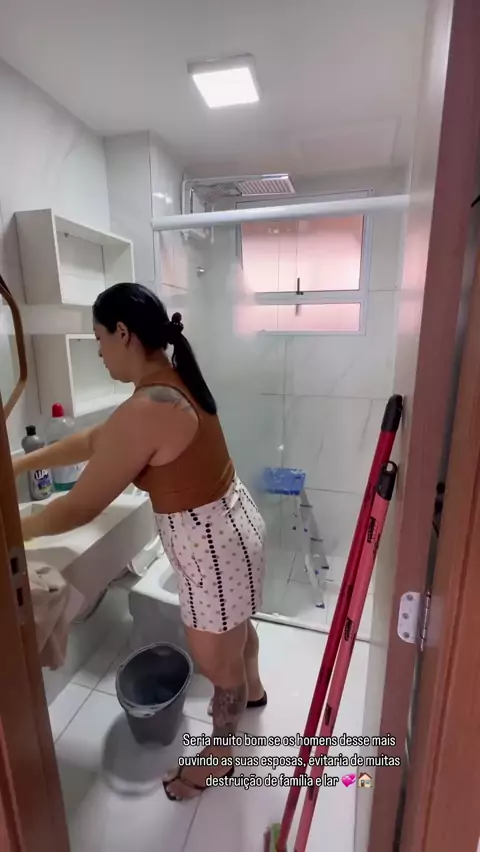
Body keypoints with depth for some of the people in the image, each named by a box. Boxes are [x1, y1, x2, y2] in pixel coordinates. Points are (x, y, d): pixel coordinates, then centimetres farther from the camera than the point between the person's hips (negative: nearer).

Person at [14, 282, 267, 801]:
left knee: (217, 665, 21)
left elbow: (79, 509, -22)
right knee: (237, 629, 36)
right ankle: (252, 690, 67)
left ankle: (219, 754, 53)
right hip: (230, 526, 9)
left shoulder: (145, 410, -31)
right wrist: (19, 464, 13)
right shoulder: (174, 382, 1)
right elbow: (94, 440, 9)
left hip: (213, 549, -9)